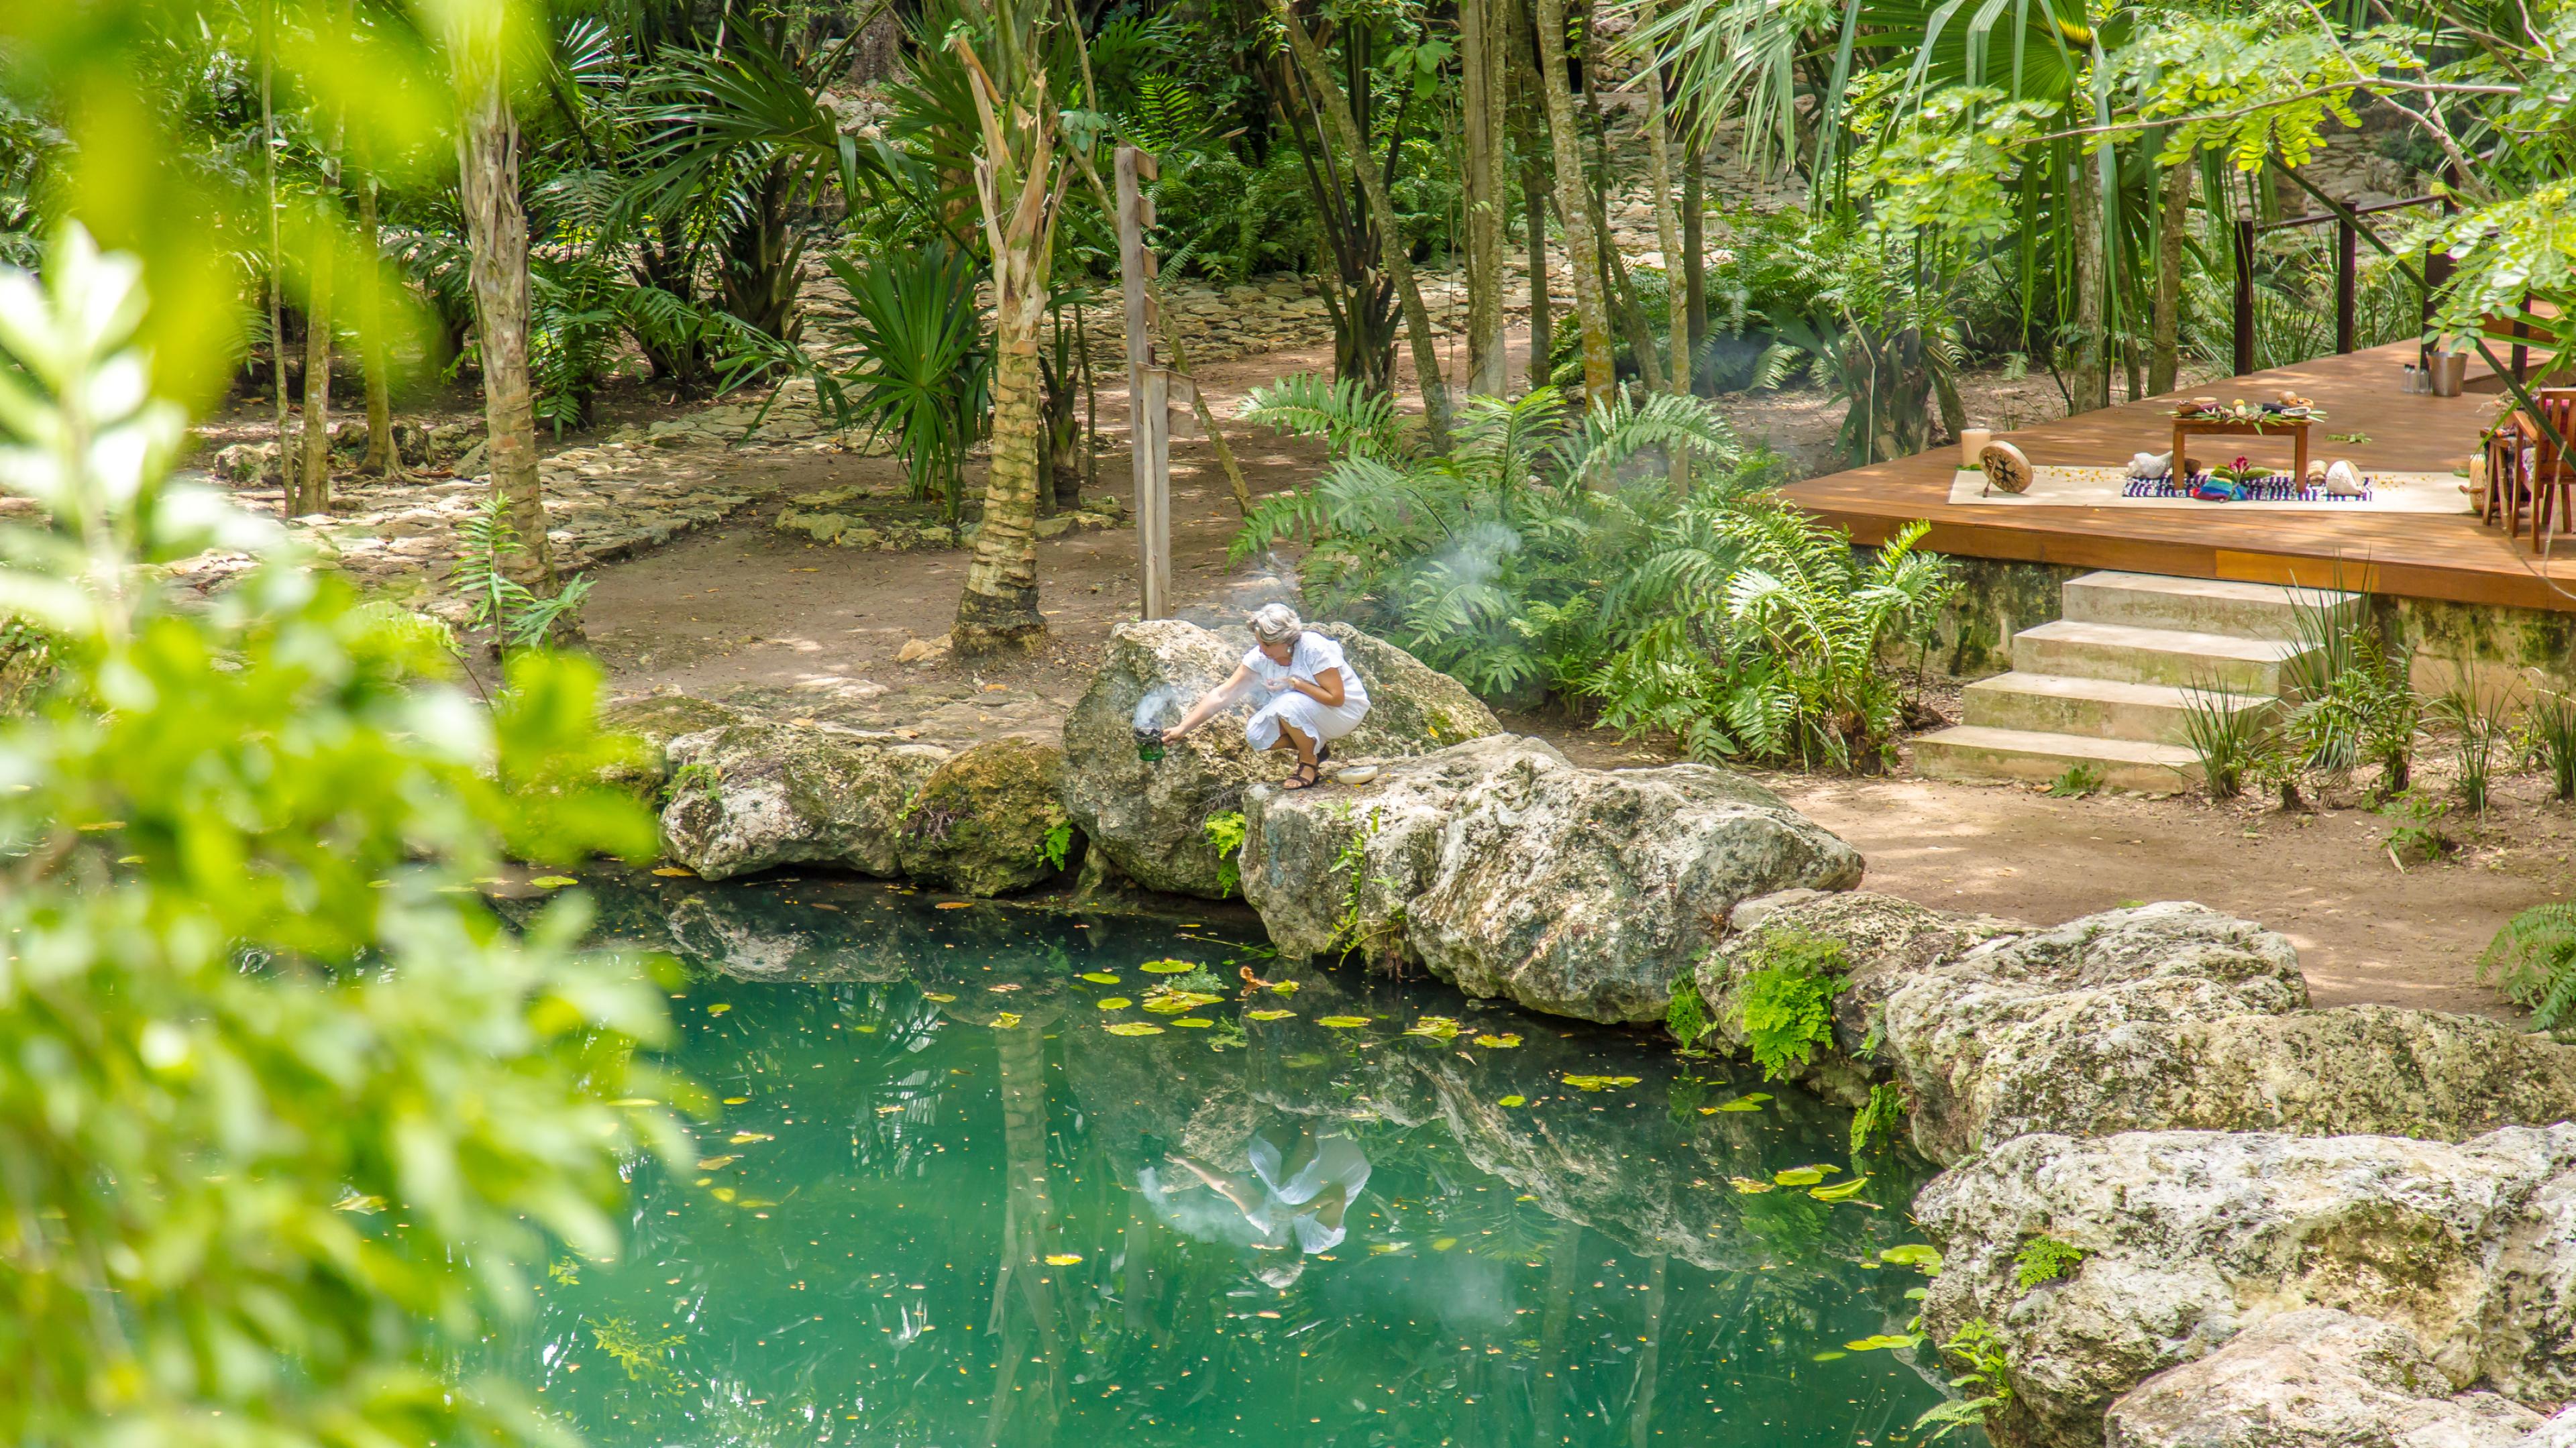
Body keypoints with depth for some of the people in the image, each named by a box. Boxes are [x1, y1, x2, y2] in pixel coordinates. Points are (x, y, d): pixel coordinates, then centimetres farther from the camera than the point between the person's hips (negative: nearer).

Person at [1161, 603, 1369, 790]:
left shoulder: (1315, 649, -28)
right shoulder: (1260, 657, -13)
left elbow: (1336, 698, -26)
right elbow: (1222, 695, -12)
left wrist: (1295, 683, -31)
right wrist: (1183, 728, -17)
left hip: (1345, 709, -6)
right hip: (1305, 711, 6)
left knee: (1289, 705, -34)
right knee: (1256, 735, -16)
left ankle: (1310, 764, -10)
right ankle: (1316, 749, 7)